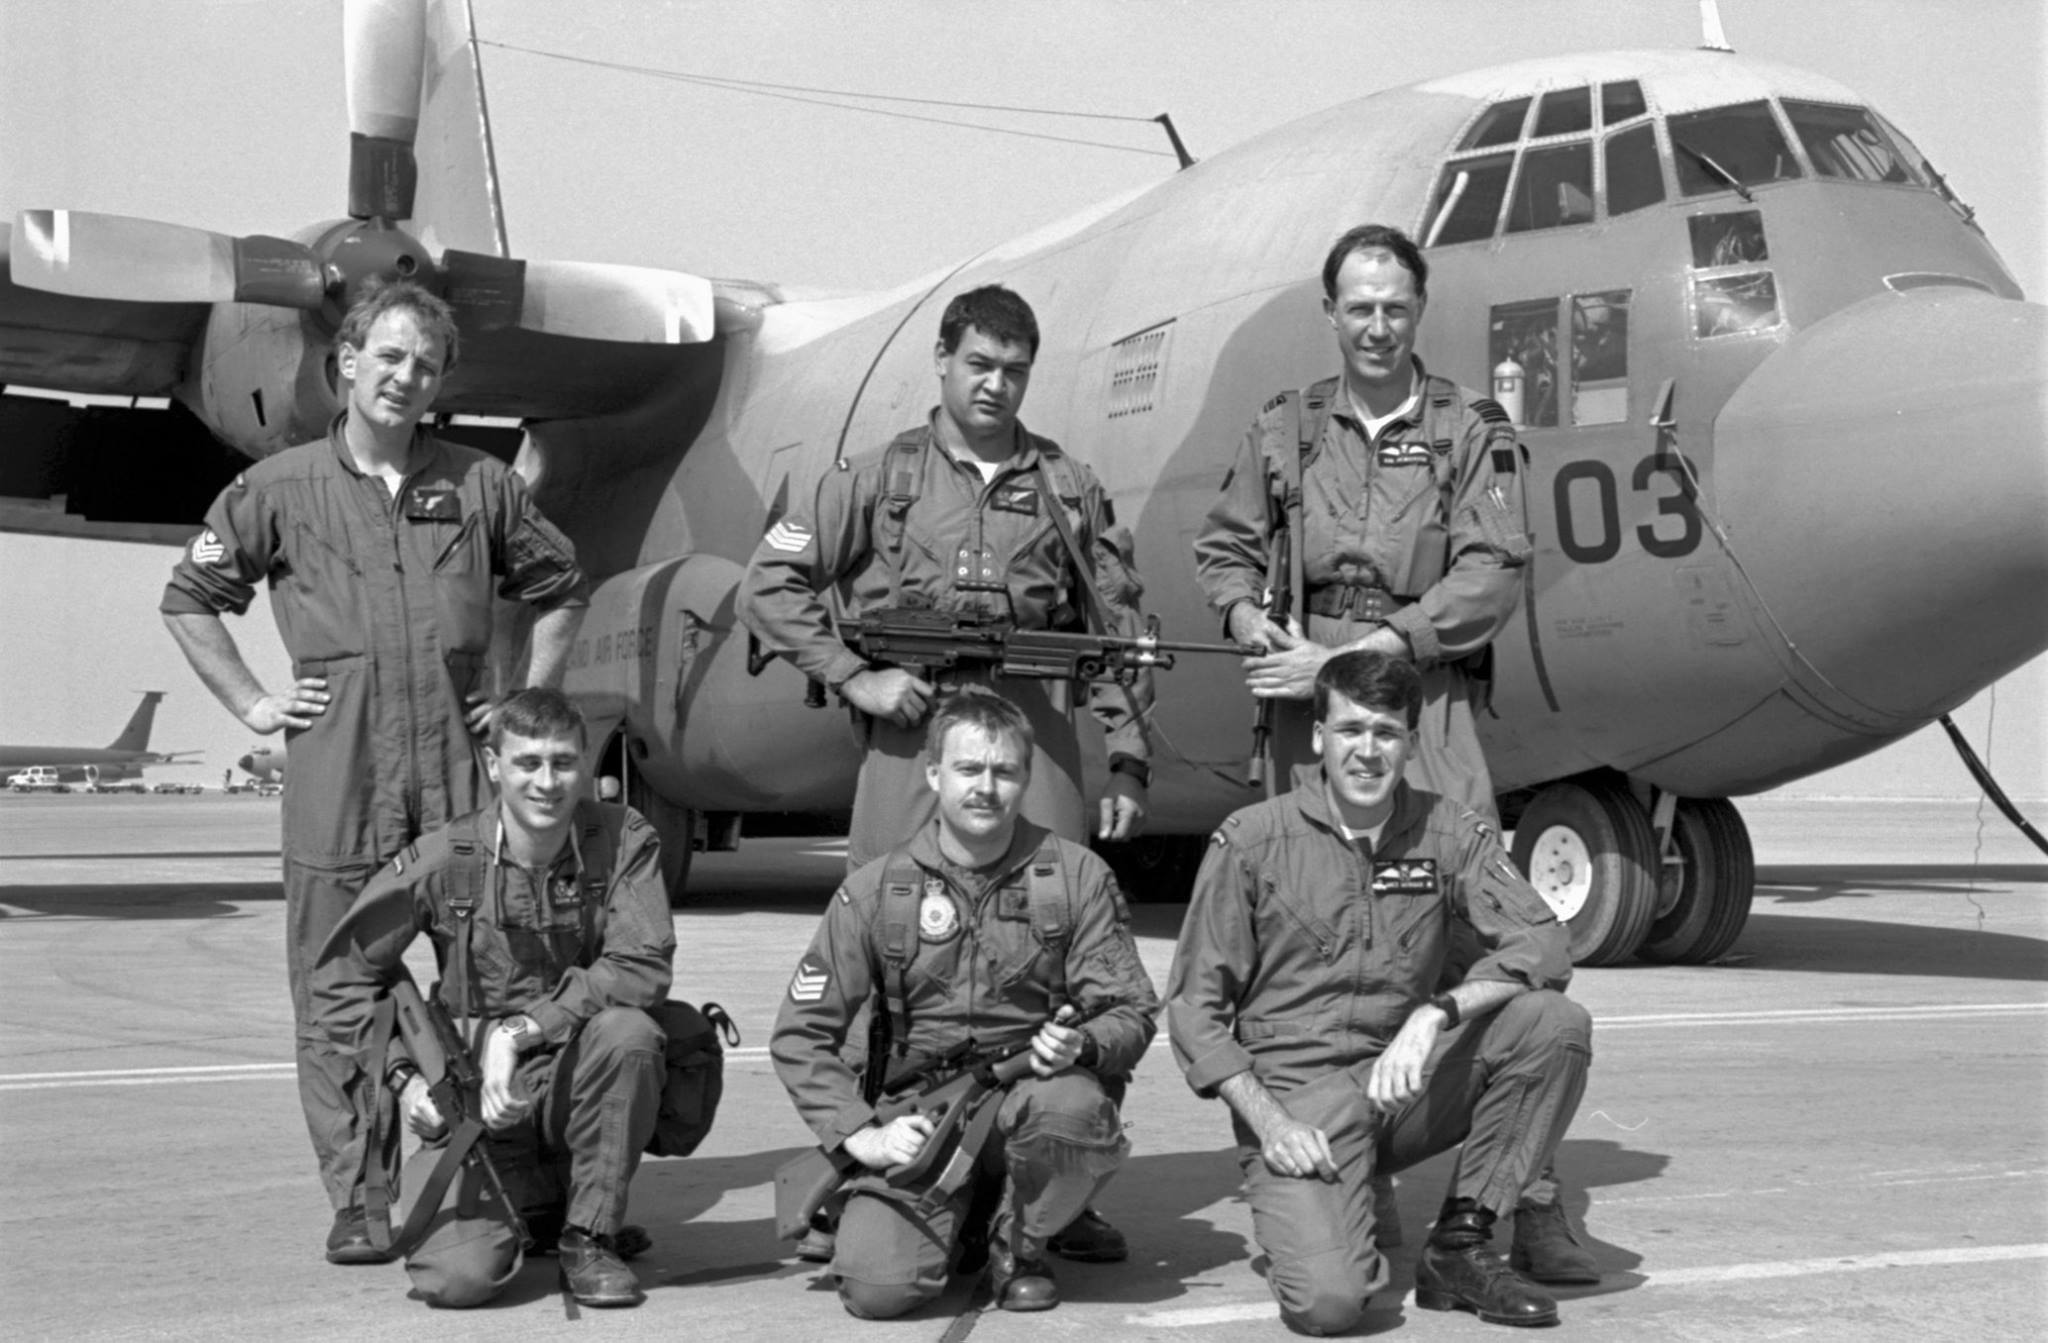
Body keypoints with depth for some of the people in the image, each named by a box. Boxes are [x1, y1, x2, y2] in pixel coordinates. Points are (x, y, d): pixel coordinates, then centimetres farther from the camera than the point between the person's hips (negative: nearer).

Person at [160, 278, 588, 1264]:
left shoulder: (480, 487, 9)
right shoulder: (279, 489, 5)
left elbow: (558, 590, 21)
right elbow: (188, 599, 12)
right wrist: (250, 703, 5)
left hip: (462, 774, 1)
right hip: (335, 780, -1)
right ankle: (356, 1200, 11)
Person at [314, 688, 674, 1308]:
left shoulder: (623, 840, -7)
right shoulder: (444, 861, -8)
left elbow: (643, 968, -19)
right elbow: (341, 977, 1)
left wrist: (521, 1030, -24)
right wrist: (403, 1076, -8)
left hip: (582, 1082, 0)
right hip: (479, 1092, 0)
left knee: (628, 1031, -34)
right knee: (455, 1276, -18)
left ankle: (590, 1237, -12)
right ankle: (537, 1206, 21)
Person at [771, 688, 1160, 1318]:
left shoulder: (1078, 877, 1)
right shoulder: (875, 892, 0)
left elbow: (1133, 1012, 0)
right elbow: (801, 1034, 1)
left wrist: (1084, 1045, -23)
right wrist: (861, 1134, -13)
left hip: (1031, 1097, 0)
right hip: (918, 1118, 0)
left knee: (1075, 1107, -36)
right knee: (878, 1286, -22)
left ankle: (1018, 1246, -3)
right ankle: (958, 1220, 16)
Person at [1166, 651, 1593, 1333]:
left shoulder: (1448, 833, 2)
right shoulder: (1251, 841, -6)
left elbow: (1544, 944, -10)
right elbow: (1195, 1006, -4)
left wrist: (1434, 1016, -26)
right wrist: (1269, 1123, -16)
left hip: (1403, 1082, 4)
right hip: (1295, 1089, -3)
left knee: (1555, 1023, -21)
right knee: (1328, 1300, -26)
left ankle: (1458, 1246, -7)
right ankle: (1300, 1213, 12)